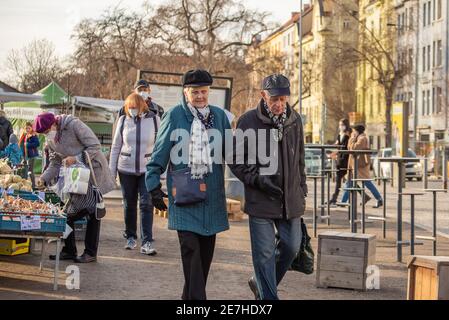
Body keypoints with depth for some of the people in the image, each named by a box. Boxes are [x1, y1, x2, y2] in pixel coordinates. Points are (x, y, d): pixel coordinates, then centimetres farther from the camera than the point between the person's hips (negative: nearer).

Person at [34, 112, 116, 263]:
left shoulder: (74, 124, -20)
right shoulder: (50, 139, 3)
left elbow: (95, 146, -20)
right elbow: (55, 163, 8)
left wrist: (76, 158, -27)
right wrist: (44, 178, -7)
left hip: (93, 169, -7)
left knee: (92, 212, -3)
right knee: (68, 212, 2)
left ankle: (91, 253, 3)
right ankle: (69, 251, 13)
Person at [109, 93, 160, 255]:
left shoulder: (154, 119, -3)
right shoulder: (123, 120, 1)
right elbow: (116, 147, 7)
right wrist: (111, 172, 6)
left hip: (147, 170, -2)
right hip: (126, 170, 2)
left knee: (147, 204, -8)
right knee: (129, 205, 10)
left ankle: (147, 242, -7)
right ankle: (130, 237, 25)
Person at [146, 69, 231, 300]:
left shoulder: (219, 116, 8)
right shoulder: (174, 116, -1)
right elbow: (159, 154, 1)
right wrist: (154, 186, -3)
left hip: (212, 195, 4)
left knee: (206, 251, 10)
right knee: (190, 248, -11)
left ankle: (191, 295, 25)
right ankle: (197, 298, -9)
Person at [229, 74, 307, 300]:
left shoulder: (295, 121, 6)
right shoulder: (248, 121, -8)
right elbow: (236, 161, -4)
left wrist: (301, 190, 17)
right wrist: (258, 179, -16)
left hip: (291, 199, 5)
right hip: (260, 199, -4)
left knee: (291, 246, 9)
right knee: (264, 252, -2)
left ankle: (261, 282, 32)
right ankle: (268, 296, 10)